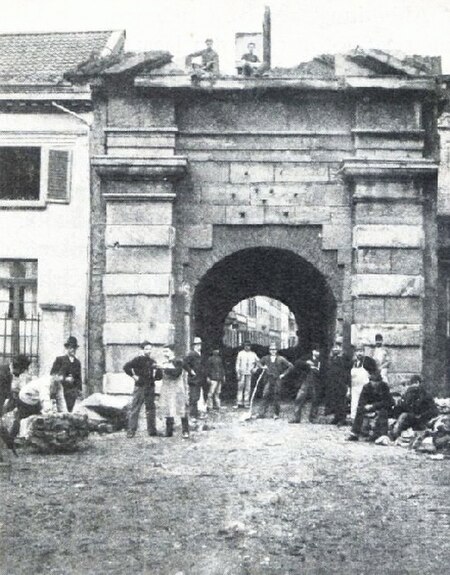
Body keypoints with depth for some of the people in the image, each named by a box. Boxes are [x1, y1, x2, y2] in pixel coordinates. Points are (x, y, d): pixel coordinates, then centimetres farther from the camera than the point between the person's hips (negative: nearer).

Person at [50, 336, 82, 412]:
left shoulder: (77, 362, 17)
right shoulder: (59, 359, 4)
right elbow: (52, 375, -1)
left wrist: (79, 390, 11)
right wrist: (65, 379, -12)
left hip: (72, 392, 3)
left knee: (69, 411, -5)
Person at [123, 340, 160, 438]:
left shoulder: (152, 361, 13)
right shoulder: (138, 359, -5)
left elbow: (157, 374, 22)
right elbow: (126, 367, -15)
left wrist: (156, 376, -1)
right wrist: (134, 376, -15)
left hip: (150, 387, 6)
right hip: (140, 387, -6)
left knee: (151, 408, 9)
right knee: (135, 409, -4)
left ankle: (152, 430, 16)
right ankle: (131, 430, -1)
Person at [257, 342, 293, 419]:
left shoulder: (280, 359, -1)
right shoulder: (266, 358, 7)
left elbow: (290, 366, 1)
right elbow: (259, 363, 24)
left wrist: (283, 374, -2)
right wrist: (263, 367, 4)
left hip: (277, 379, -2)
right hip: (268, 380, 2)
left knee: (276, 397, 0)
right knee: (266, 395, -4)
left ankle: (276, 414, 9)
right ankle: (262, 413, -2)